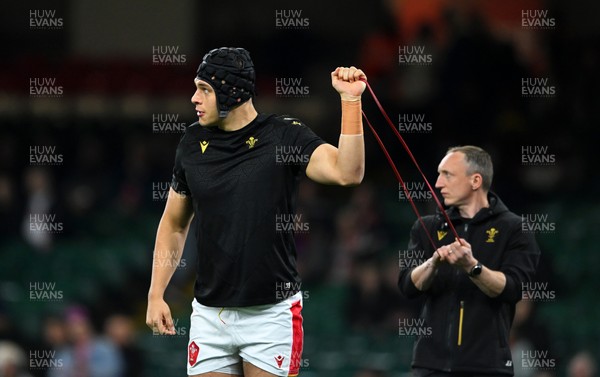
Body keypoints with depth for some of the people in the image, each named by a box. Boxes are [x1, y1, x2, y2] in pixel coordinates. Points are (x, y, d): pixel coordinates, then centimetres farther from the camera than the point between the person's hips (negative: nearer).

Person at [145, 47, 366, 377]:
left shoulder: (285, 136, -7)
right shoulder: (193, 143, 6)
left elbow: (347, 173, -24)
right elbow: (174, 224, 16)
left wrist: (350, 100, -29)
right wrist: (156, 295, 9)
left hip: (271, 313, -4)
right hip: (210, 313, 4)